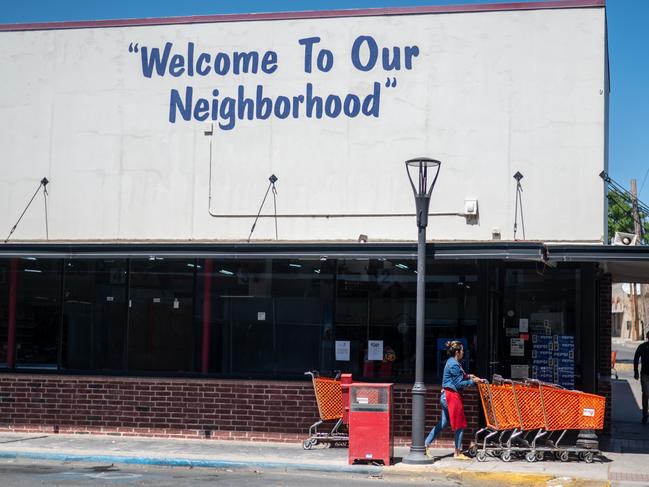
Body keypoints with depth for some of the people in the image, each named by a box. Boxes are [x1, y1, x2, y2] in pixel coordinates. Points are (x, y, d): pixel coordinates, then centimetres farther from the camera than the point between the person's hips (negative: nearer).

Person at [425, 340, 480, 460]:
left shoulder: (451, 362, 14)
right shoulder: (454, 365, -17)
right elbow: (459, 384, -16)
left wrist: (467, 376, 12)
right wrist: (472, 381, -8)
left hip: (446, 395, 10)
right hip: (452, 395, -10)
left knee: (443, 423, 13)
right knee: (459, 424, 0)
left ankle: (425, 445, 11)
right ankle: (458, 453, 6)